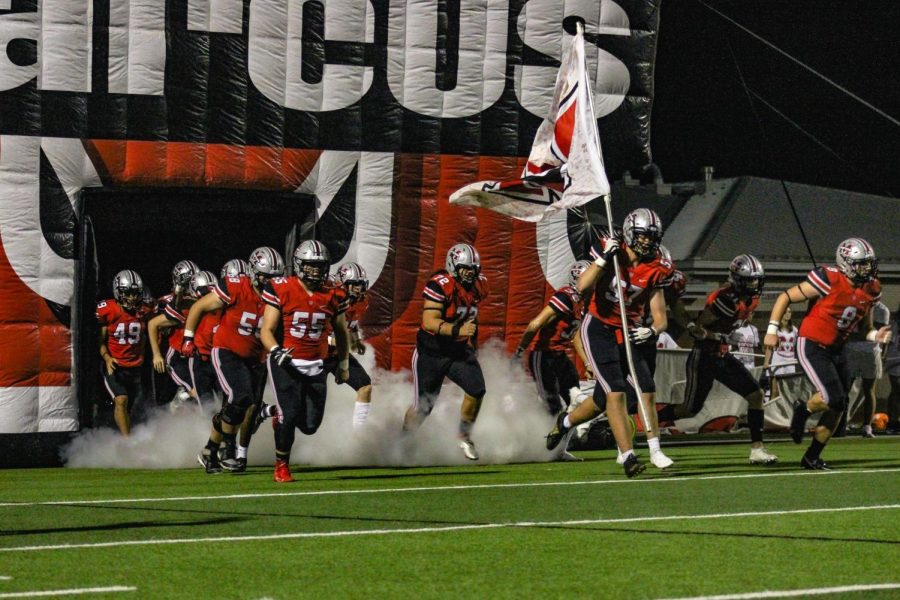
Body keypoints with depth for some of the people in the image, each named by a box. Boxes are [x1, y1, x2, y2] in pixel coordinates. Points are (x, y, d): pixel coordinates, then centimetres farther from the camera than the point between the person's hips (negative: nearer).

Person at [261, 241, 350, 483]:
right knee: (290, 414, -13)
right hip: (285, 362, -4)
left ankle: (281, 419, 36)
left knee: (310, 425, 1)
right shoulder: (282, 290, -10)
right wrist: (276, 351, -29)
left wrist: (344, 363, 22)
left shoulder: (332, 296, 1)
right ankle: (281, 466, 9)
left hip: (315, 366, 4)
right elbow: (266, 330, -10)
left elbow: (341, 332, 18)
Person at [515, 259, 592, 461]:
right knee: (554, 408, -9)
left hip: (560, 356, 9)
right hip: (542, 356, -9)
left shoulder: (582, 302, 10)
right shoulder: (566, 298, -20)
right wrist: (519, 352, -21)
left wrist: (587, 364, 19)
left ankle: (560, 449, 15)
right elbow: (536, 324, -22)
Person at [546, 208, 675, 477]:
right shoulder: (608, 250, -12)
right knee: (615, 392, -15)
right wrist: (604, 259, -32)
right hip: (598, 330, -5)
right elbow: (582, 286, -24)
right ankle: (628, 457, -14)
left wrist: (653, 331, -27)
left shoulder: (655, 270, -3)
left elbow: (660, 316, -5)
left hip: (628, 333, 5)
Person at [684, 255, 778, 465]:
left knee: (756, 394, -2)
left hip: (723, 357, 8)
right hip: (703, 358, -8)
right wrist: (720, 338, -31)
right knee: (690, 410, -3)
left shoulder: (751, 299, 2)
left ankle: (757, 449, -1)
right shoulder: (726, 300, -25)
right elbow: (695, 329, -23)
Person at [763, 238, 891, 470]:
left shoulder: (871, 290, 0)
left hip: (835, 350, 7)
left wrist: (875, 335, -8)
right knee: (834, 399, -20)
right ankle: (803, 410, 13)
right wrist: (772, 329, -16)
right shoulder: (829, 281, -20)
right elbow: (785, 297, -12)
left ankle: (812, 457, 19)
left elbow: (864, 326, 15)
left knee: (838, 407, 5)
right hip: (811, 346, -7)